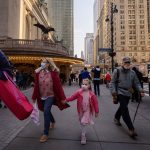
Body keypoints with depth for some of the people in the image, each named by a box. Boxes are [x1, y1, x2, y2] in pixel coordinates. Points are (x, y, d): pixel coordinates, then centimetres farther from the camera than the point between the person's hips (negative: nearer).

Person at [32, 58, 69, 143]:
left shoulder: (53, 73, -14)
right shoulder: (38, 72, -3)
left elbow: (58, 85, -13)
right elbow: (36, 85, 2)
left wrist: (62, 97, -11)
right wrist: (34, 97, 6)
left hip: (50, 95, -5)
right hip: (42, 96, 5)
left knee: (46, 111, -14)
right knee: (47, 111, 21)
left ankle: (46, 134, 0)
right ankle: (53, 121, 53)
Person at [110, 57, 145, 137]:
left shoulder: (132, 72, 6)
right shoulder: (117, 71, -7)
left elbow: (136, 83, 10)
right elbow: (112, 82, -5)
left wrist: (140, 90, -6)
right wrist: (113, 92, -14)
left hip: (128, 94, 6)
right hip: (120, 93, -5)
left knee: (122, 107, 20)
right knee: (125, 109, -11)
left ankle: (116, 118, 47)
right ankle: (131, 128, -7)